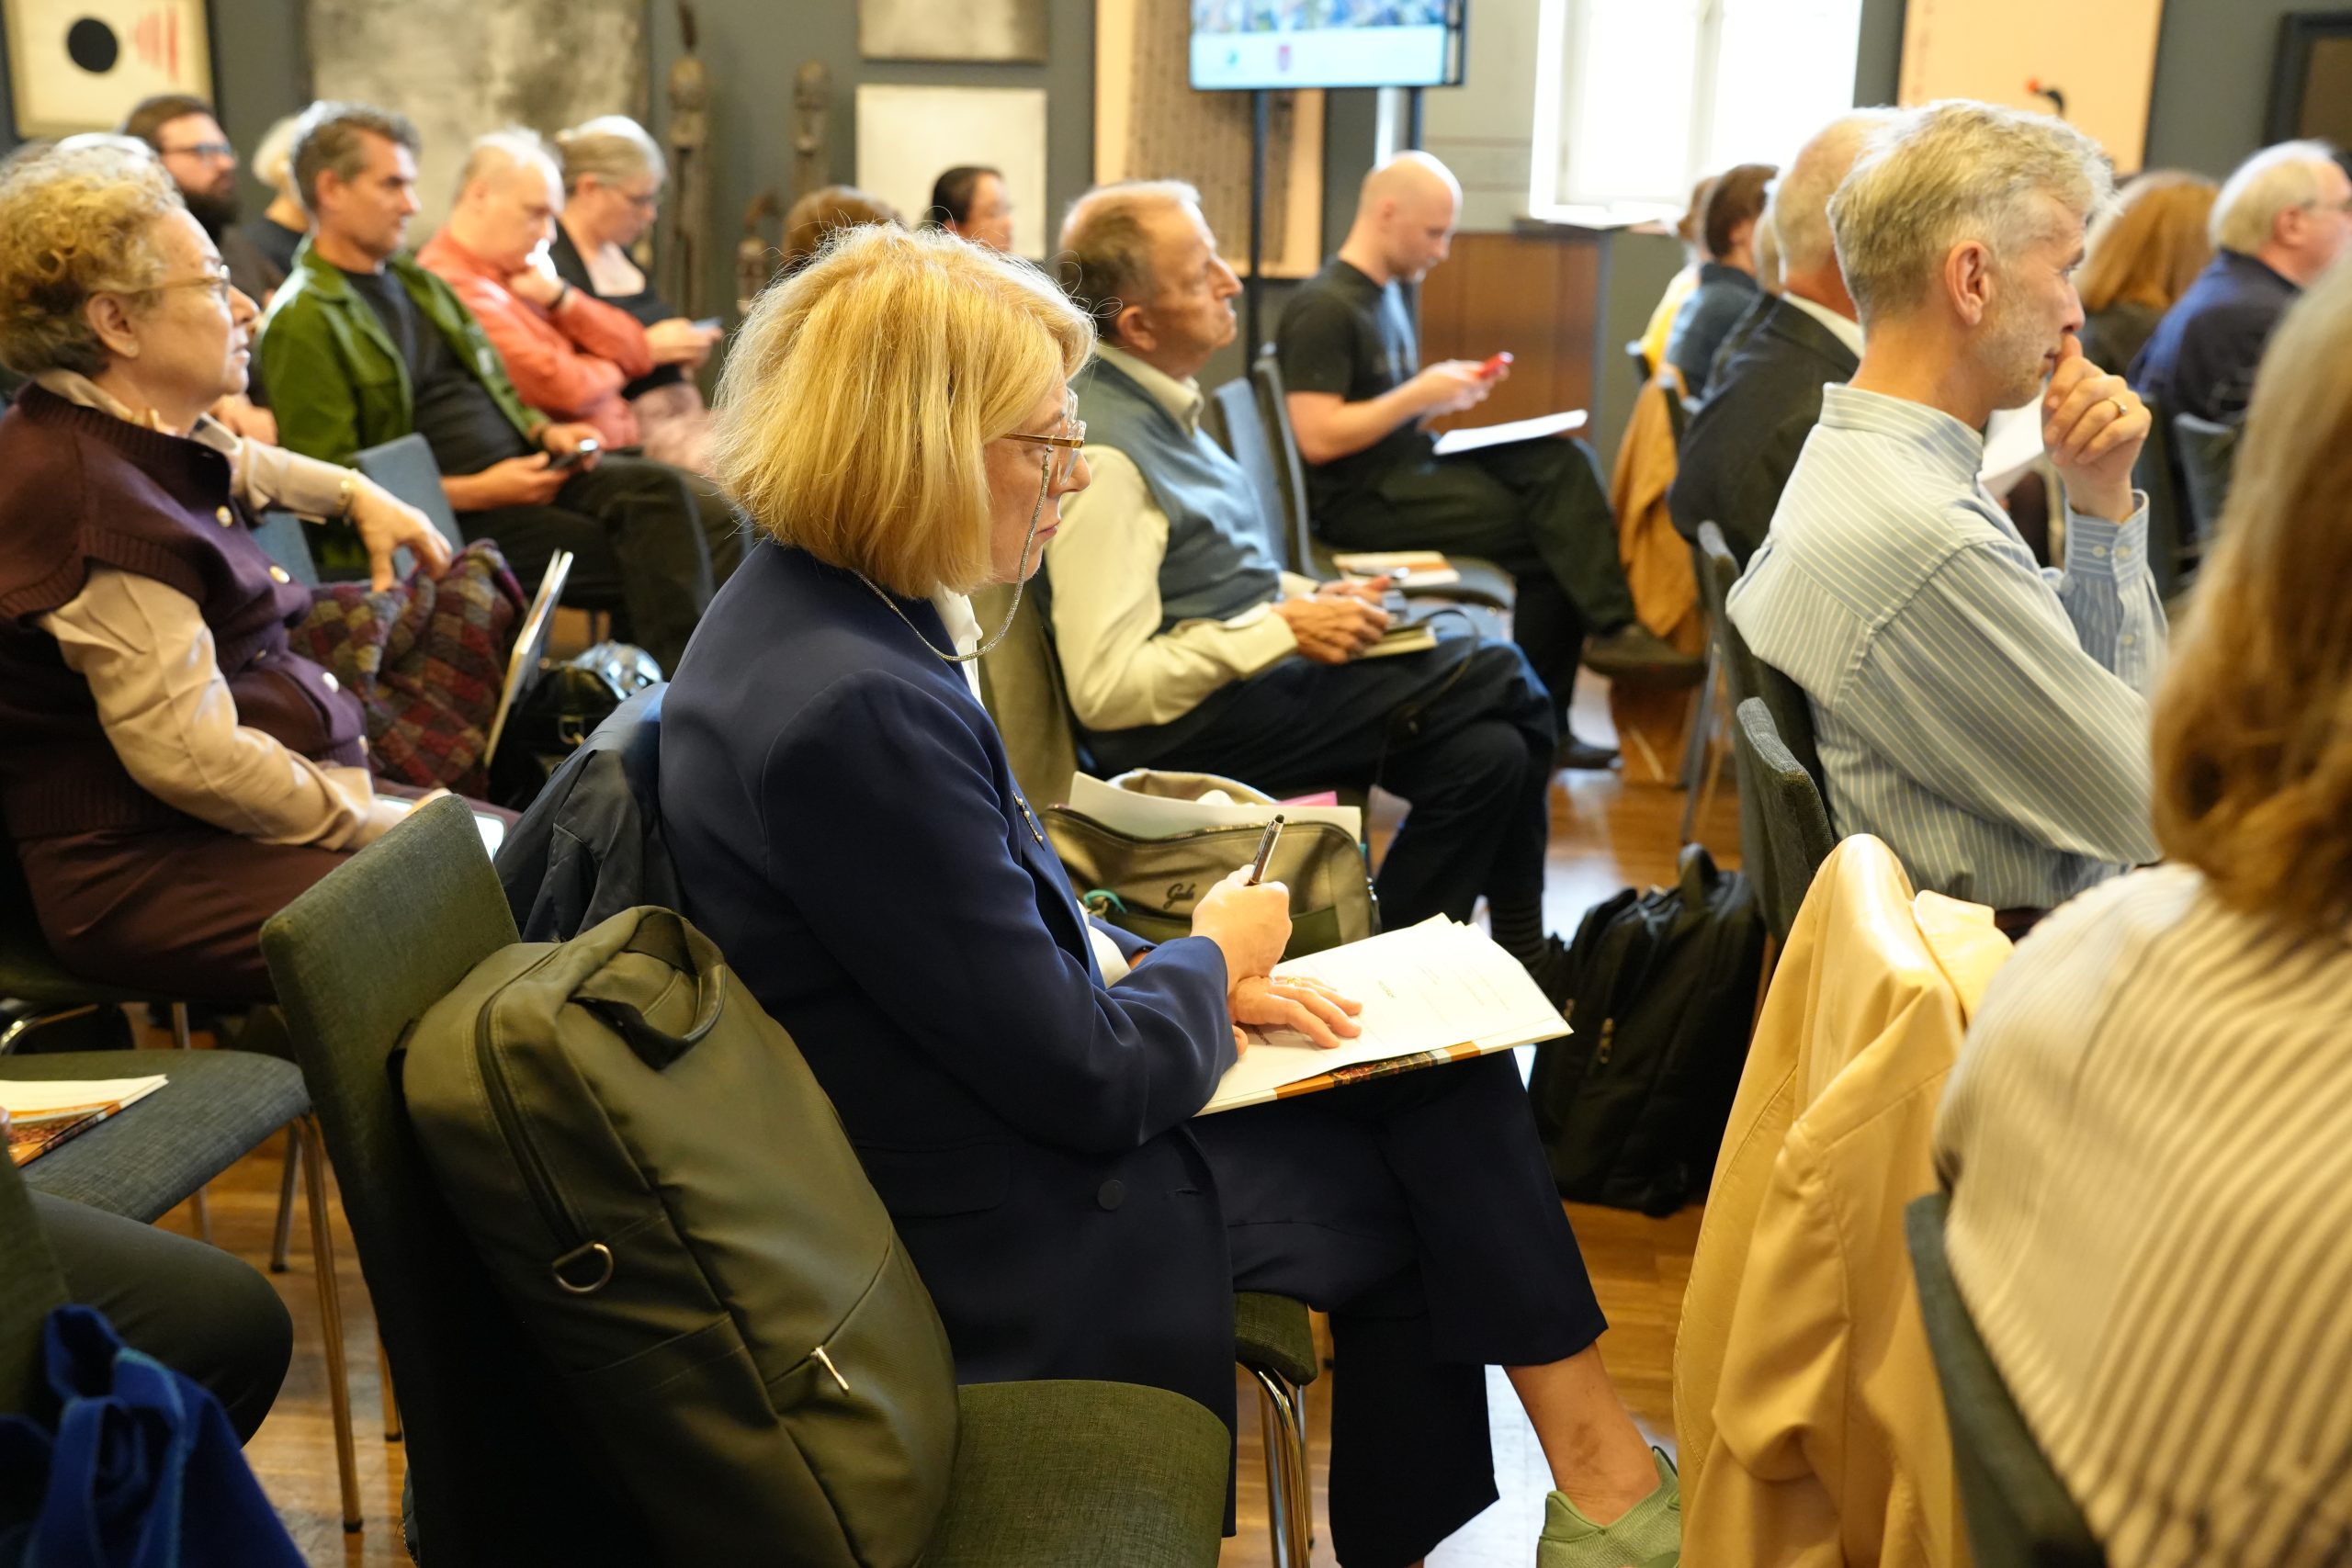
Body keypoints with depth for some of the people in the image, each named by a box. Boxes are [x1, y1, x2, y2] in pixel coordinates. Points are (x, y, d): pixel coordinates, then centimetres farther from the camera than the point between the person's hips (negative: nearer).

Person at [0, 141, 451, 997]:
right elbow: (191, 759, -27)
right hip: (148, 871, -11)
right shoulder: (90, 497, -22)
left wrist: (357, 493, 32)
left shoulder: (143, 436, 11)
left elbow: (236, 465, 39)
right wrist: (382, 824, -19)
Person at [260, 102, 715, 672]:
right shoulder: (300, 322, -7)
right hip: (454, 512, -7)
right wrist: (478, 493, -18)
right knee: (636, 562, -25)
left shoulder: (418, 282, 21)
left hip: (521, 466, 7)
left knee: (657, 487, -22)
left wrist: (544, 431, 6)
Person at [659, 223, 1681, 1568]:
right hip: (1023, 1241, -9)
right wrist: (1210, 964, -5)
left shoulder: (809, 618, 0)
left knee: (1438, 1078, 10)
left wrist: (1144, 967, 0)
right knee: (1448, 1130, 4)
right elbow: (1089, 1083, -25)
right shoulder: (855, 711, -31)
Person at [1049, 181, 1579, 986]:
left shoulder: (1156, 403, 9)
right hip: (1188, 730, -9)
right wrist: (1287, 630, -19)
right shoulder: (1104, 452, -21)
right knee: (1501, 680, -11)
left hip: (1251, 669, 9)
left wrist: (1310, 598, 4)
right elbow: (1106, 691, -24)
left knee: (1491, 752, -8)